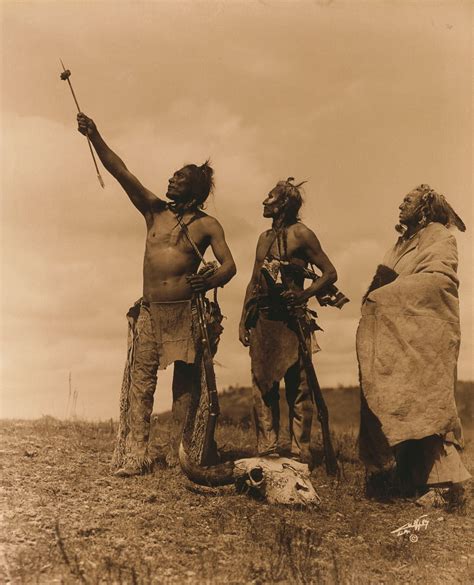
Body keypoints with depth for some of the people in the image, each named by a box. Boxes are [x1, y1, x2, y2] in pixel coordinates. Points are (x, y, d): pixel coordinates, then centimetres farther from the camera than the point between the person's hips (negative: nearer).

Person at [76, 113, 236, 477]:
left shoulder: (207, 225, 4)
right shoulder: (154, 211, 13)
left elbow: (229, 265, -3)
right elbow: (120, 172, 6)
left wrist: (211, 281, -26)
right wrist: (94, 136, -3)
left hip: (186, 312, -3)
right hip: (148, 312, 3)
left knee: (185, 383, 1)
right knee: (139, 382, -3)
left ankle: (180, 454, 7)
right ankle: (134, 456, -2)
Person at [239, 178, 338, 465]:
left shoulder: (300, 233, -2)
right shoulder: (264, 237, 18)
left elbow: (330, 273, -3)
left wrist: (303, 295, -18)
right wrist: (244, 320, 14)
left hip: (290, 319, -7)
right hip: (262, 320, 7)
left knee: (297, 386, -4)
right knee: (263, 385, 6)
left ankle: (300, 452, 1)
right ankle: (267, 449, 12)